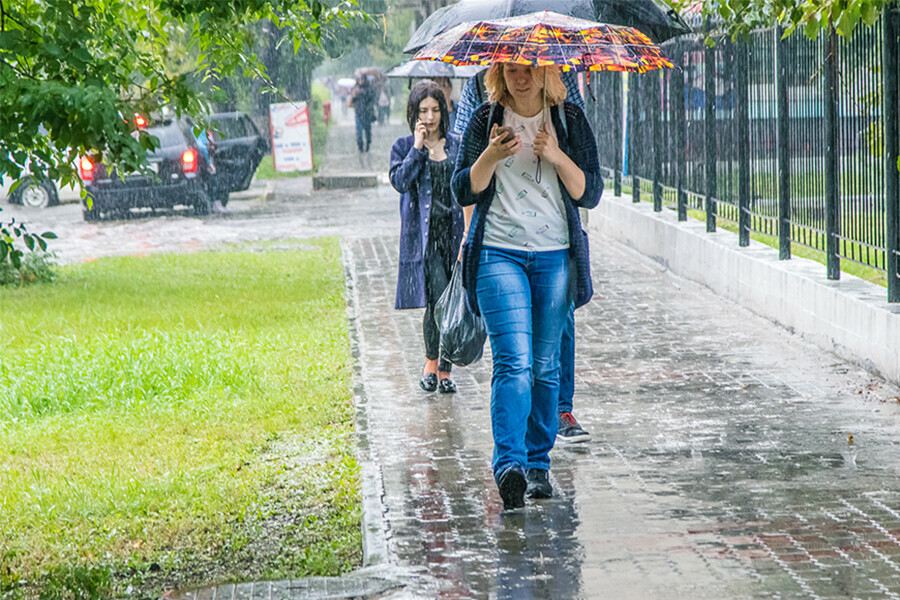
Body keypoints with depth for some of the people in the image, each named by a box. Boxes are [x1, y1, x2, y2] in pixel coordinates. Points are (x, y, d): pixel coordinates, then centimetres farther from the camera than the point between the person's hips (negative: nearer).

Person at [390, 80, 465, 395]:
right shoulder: (404, 147, 5)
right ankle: (431, 361, 2)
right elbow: (399, 181, -11)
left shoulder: (456, 145, 12)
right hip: (423, 233, -3)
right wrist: (418, 148, -13)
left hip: (453, 231, 3)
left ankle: (444, 370, 12)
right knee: (438, 296, -16)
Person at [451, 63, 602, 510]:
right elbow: (463, 192, 1)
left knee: (546, 366, 7)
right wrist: (490, 156, -17)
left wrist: (557, 158, -15)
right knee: (514, 361, -17)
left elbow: (591, 193, 2)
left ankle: (538, 464, 19)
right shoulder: (486, 120, 4)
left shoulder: (570, 120, 6)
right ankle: (508, 464, -24)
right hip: (498, 254, -2)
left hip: (555, 256, 2)